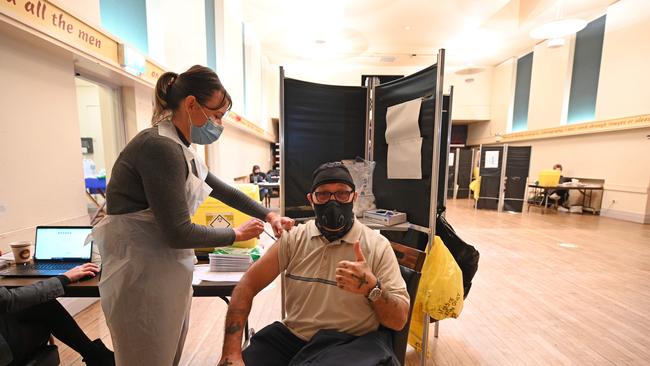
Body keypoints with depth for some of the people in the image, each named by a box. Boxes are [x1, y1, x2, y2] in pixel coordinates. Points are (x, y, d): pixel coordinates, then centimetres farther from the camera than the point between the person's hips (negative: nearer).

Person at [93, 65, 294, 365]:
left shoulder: (178, 148, 9)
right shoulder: (161, 147, -22)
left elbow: (223, 191, 15)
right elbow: (179, 233, -24)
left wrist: (268, 215, 10)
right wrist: (237, 234, -9)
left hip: (167, 270, 9)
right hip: (141, 275, -9)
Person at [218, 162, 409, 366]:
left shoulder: (377, 246, -9)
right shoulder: (295, 238, -1)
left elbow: (398, 321, -7)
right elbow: (248, 285, 0)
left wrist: (372, 288, -28)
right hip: (291, 336, 3)